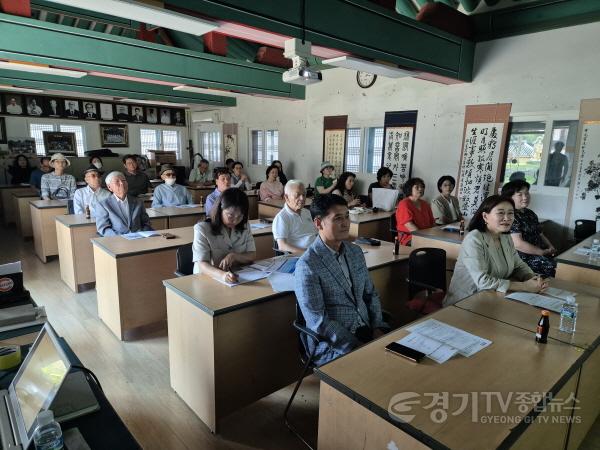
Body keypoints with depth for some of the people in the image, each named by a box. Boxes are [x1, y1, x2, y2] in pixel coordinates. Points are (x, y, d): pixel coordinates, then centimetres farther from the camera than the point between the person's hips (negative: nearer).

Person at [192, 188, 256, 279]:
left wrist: (234, 256, -16)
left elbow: (252, 256, 4)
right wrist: (222, 275, -38)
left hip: (239, 278, 4)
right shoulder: (202, 229, -11)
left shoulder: (244, 226, 4)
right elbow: (202, 265, -19)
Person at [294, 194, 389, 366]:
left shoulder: (356, 251, 7)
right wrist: (358, 348, -18)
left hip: (367, 331, 7)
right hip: (331, 345, -6)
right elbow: (318, 321, -17)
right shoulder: (307, 265, -15)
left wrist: (378, 327, -1)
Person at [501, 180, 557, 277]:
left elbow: (540, 234, 26)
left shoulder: (531, 214, 19)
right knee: (552, 266, -27)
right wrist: (544, 252, -12)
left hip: (540, 254, 9)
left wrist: (551, 248, 6)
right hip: (524, 257, -9)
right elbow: (518, 244, -18)